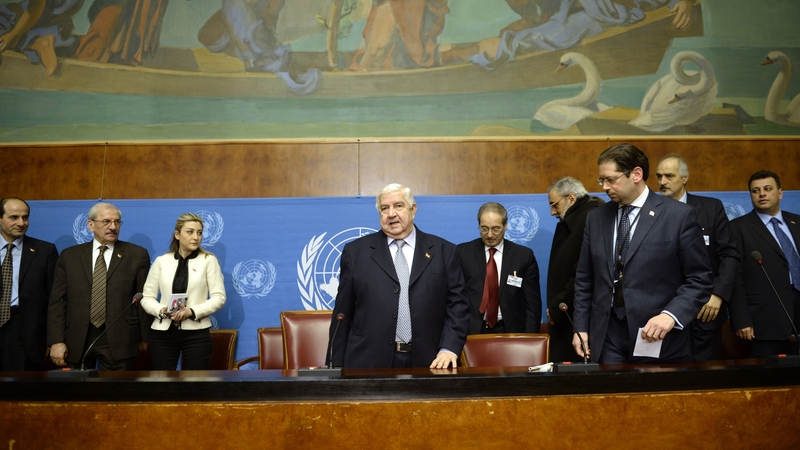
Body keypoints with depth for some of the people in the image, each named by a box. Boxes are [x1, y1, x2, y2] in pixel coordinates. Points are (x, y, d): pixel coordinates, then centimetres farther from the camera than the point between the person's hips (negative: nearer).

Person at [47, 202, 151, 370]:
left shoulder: (137, 255, 3)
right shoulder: (69, 256, 9)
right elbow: (58, 301, 5)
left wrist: (144, 336, 2)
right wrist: (56, 340, -4)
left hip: (119, 339, -2)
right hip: (77, 340, 2)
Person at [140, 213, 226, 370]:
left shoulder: (209, 260, 1)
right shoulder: (161, 261, 8)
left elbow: (219, 297, -4)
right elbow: (147, 297, 7)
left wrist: (192, 312, -17)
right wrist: (161, 310, -14)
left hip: (196, 333, -2)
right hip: (163, 332, 2)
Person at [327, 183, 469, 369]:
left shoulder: (444, 251, 6)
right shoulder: (356, 251, 5)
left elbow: (457, 304, 3)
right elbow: (342, 313, 5)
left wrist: (449, 349, -11)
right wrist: (337, 367, 2)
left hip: (427, 364, 1)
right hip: (369, 363, 0)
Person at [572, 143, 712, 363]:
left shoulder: (680, 215, -4)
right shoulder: (596, 218, 8)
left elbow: (699, 279, -4)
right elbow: (585, 279, 13)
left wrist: (670, 315, -18)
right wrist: (581, 327, 6)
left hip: (660, 339, -3)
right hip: (607, 339, 3)